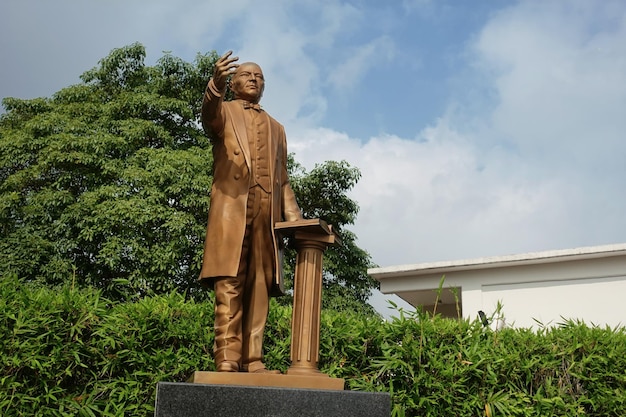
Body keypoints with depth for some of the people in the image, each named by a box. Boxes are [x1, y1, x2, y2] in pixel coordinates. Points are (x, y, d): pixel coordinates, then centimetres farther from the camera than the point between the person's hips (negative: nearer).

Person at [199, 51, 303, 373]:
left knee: (259, 286, -2)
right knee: (229, 285, -10)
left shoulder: (276, 128, 29)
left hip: (267, 215, 4)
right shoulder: (224, 111, 18)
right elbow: (209, 114, -9)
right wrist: (216, 83, -31)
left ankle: (252, 360, -3)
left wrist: (295, 220, 8)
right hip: (232, 208, -3)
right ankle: (227, 359, -12)